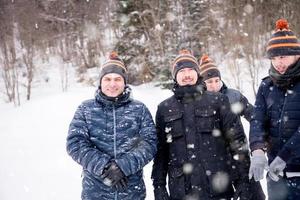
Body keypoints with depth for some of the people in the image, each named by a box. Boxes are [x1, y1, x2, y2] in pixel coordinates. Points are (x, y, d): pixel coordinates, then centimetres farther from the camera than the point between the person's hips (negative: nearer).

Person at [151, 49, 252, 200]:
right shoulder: (164, 109, 8)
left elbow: (237, 141, 1)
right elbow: (160, 152, 10)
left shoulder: (217, 101, 3)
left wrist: (243, 180, -3)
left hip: (218, 188, -1)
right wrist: (159, 186, 6)